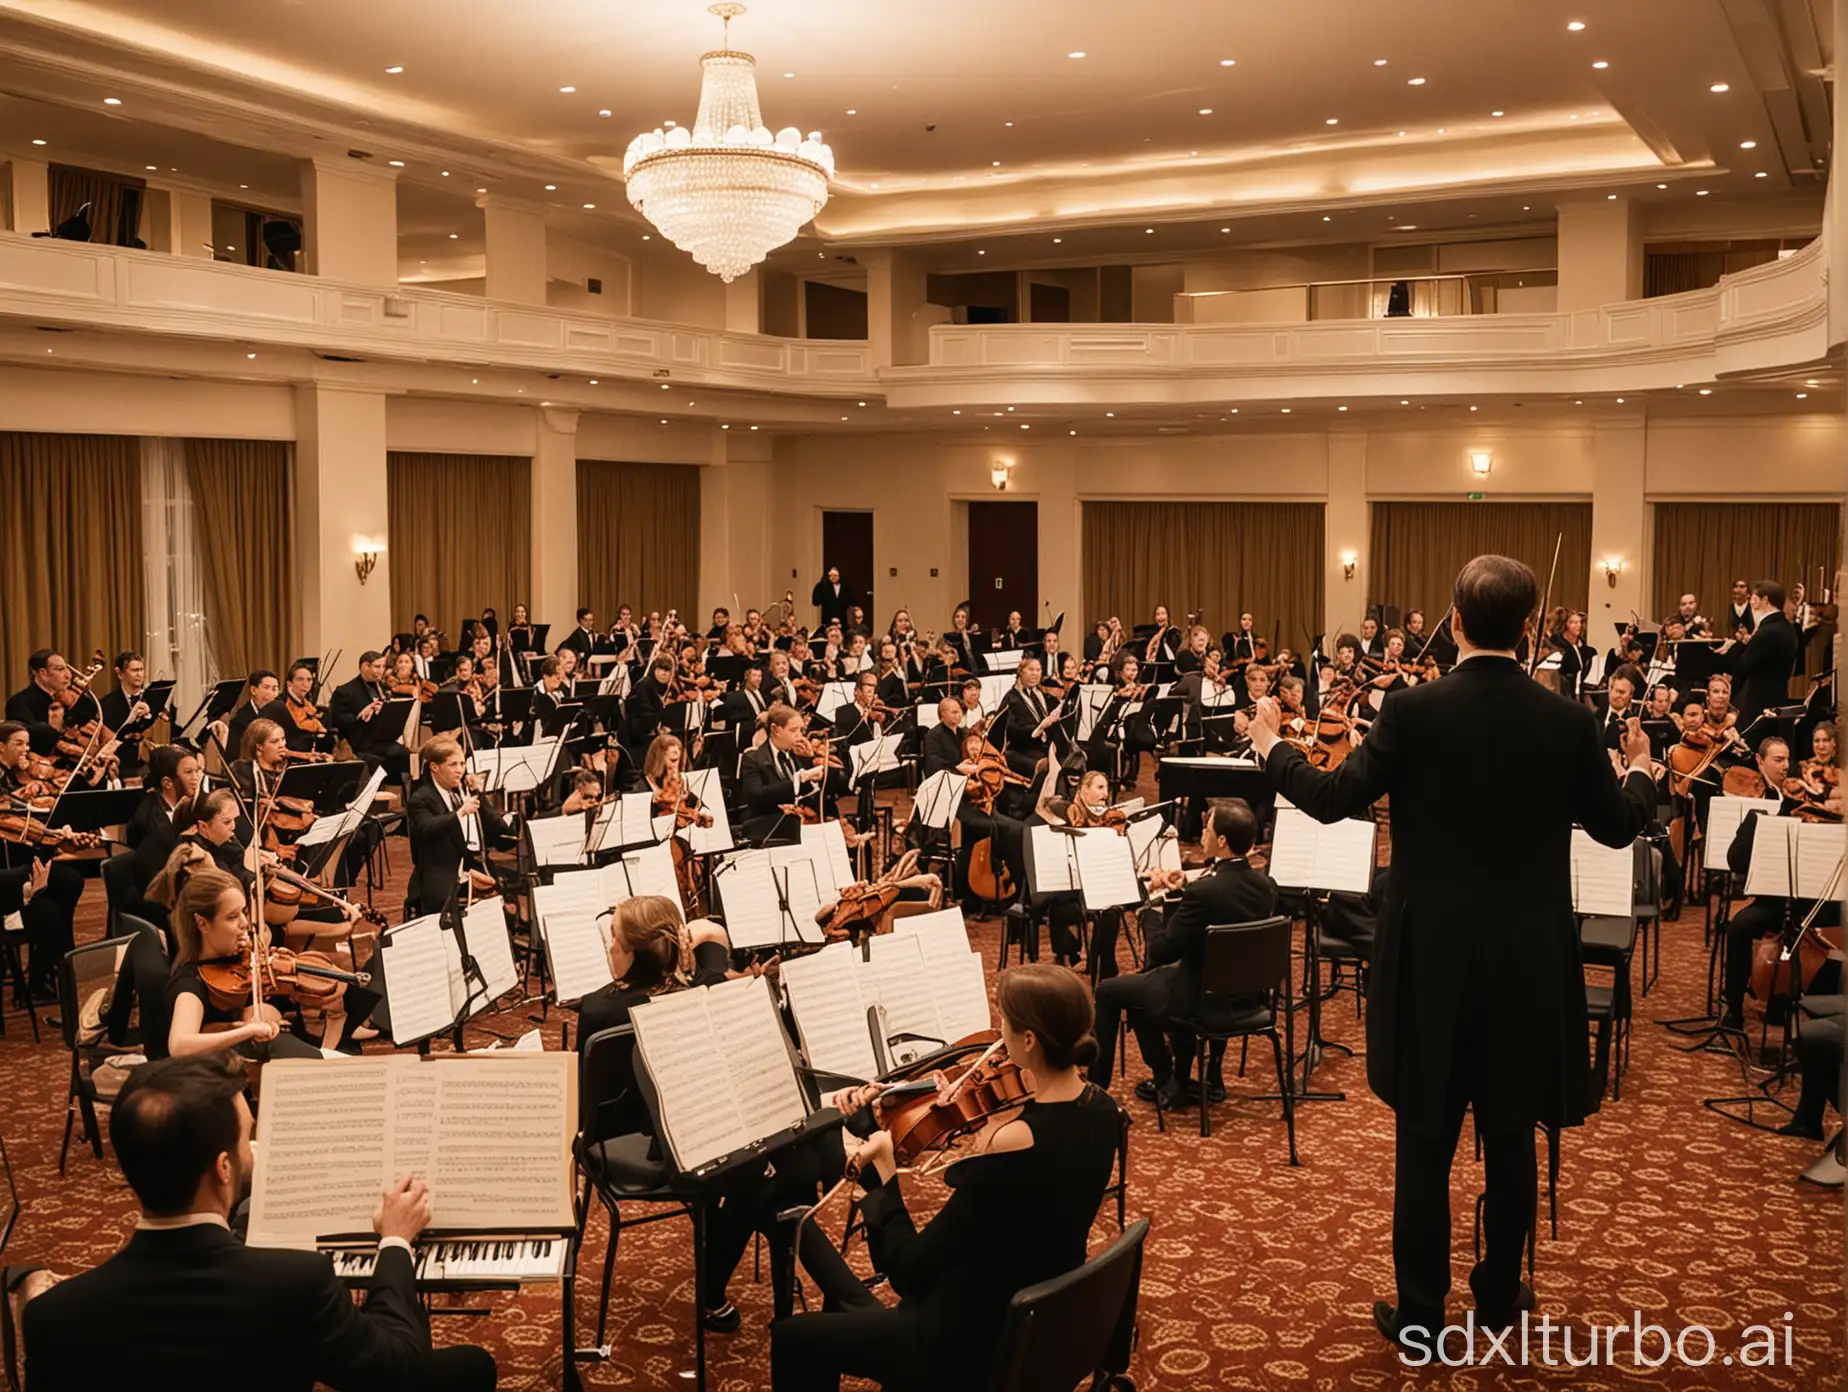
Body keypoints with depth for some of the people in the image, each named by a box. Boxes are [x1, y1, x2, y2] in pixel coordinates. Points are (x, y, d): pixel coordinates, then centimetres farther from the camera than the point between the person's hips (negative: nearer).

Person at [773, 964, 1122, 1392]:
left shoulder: (1016, 1144, -33)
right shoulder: (1100, 1110, -7)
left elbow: (909, 1272, -24)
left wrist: (883, 1175, -12)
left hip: (975, 1343, -8)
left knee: (791, 1337, 13)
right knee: (848, 1303, 28)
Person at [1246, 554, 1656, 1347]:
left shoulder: (1414, 711, -13)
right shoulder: (1566, 720, -6)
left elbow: (1331, 799, -8)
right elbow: (1617, 826, 5)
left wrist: (1269, 748, 9)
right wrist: (1641, 771, 27)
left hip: (1432, 955, -2)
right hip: (1528, 959, 2)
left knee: (1425, 1139, 8)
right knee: (1511, 1136, 16)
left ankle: (1420, 1312, 15)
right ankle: (1499, 1295, 28)